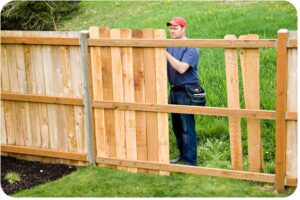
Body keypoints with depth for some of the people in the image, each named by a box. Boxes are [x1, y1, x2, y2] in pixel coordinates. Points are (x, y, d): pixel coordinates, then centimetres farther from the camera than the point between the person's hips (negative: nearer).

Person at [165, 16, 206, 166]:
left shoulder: (191, 48, -12)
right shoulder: (169, 46, 9)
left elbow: (182, 68, -24)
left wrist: (166, 54, -24)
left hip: (187, 92, -8)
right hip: (174, 91, 8)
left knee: (187, 128, -5)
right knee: (177, 127, 16)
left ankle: (191, 161, 2)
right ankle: (183, 155, 30)